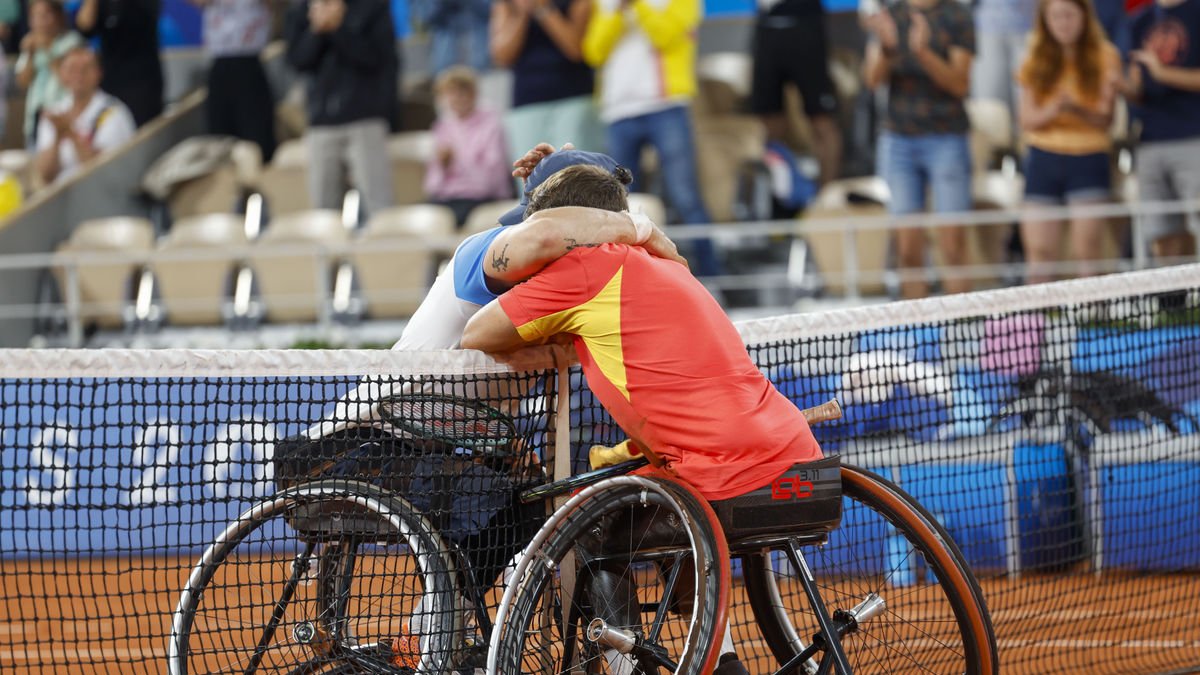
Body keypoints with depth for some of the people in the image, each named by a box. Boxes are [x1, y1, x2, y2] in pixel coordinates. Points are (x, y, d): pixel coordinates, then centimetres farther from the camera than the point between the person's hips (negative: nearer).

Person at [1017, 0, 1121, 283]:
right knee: (1039, 250, -2)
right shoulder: (1036, 61, 6)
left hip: (1088, 157, -2)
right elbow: (1027, 120, 1)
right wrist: (1053, 110, -20)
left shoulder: (1105, 57, 0)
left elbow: (1104, 120, -3)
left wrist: (1077, 109, -24)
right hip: (1043, 158, 2)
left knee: (1086, 251, -8)